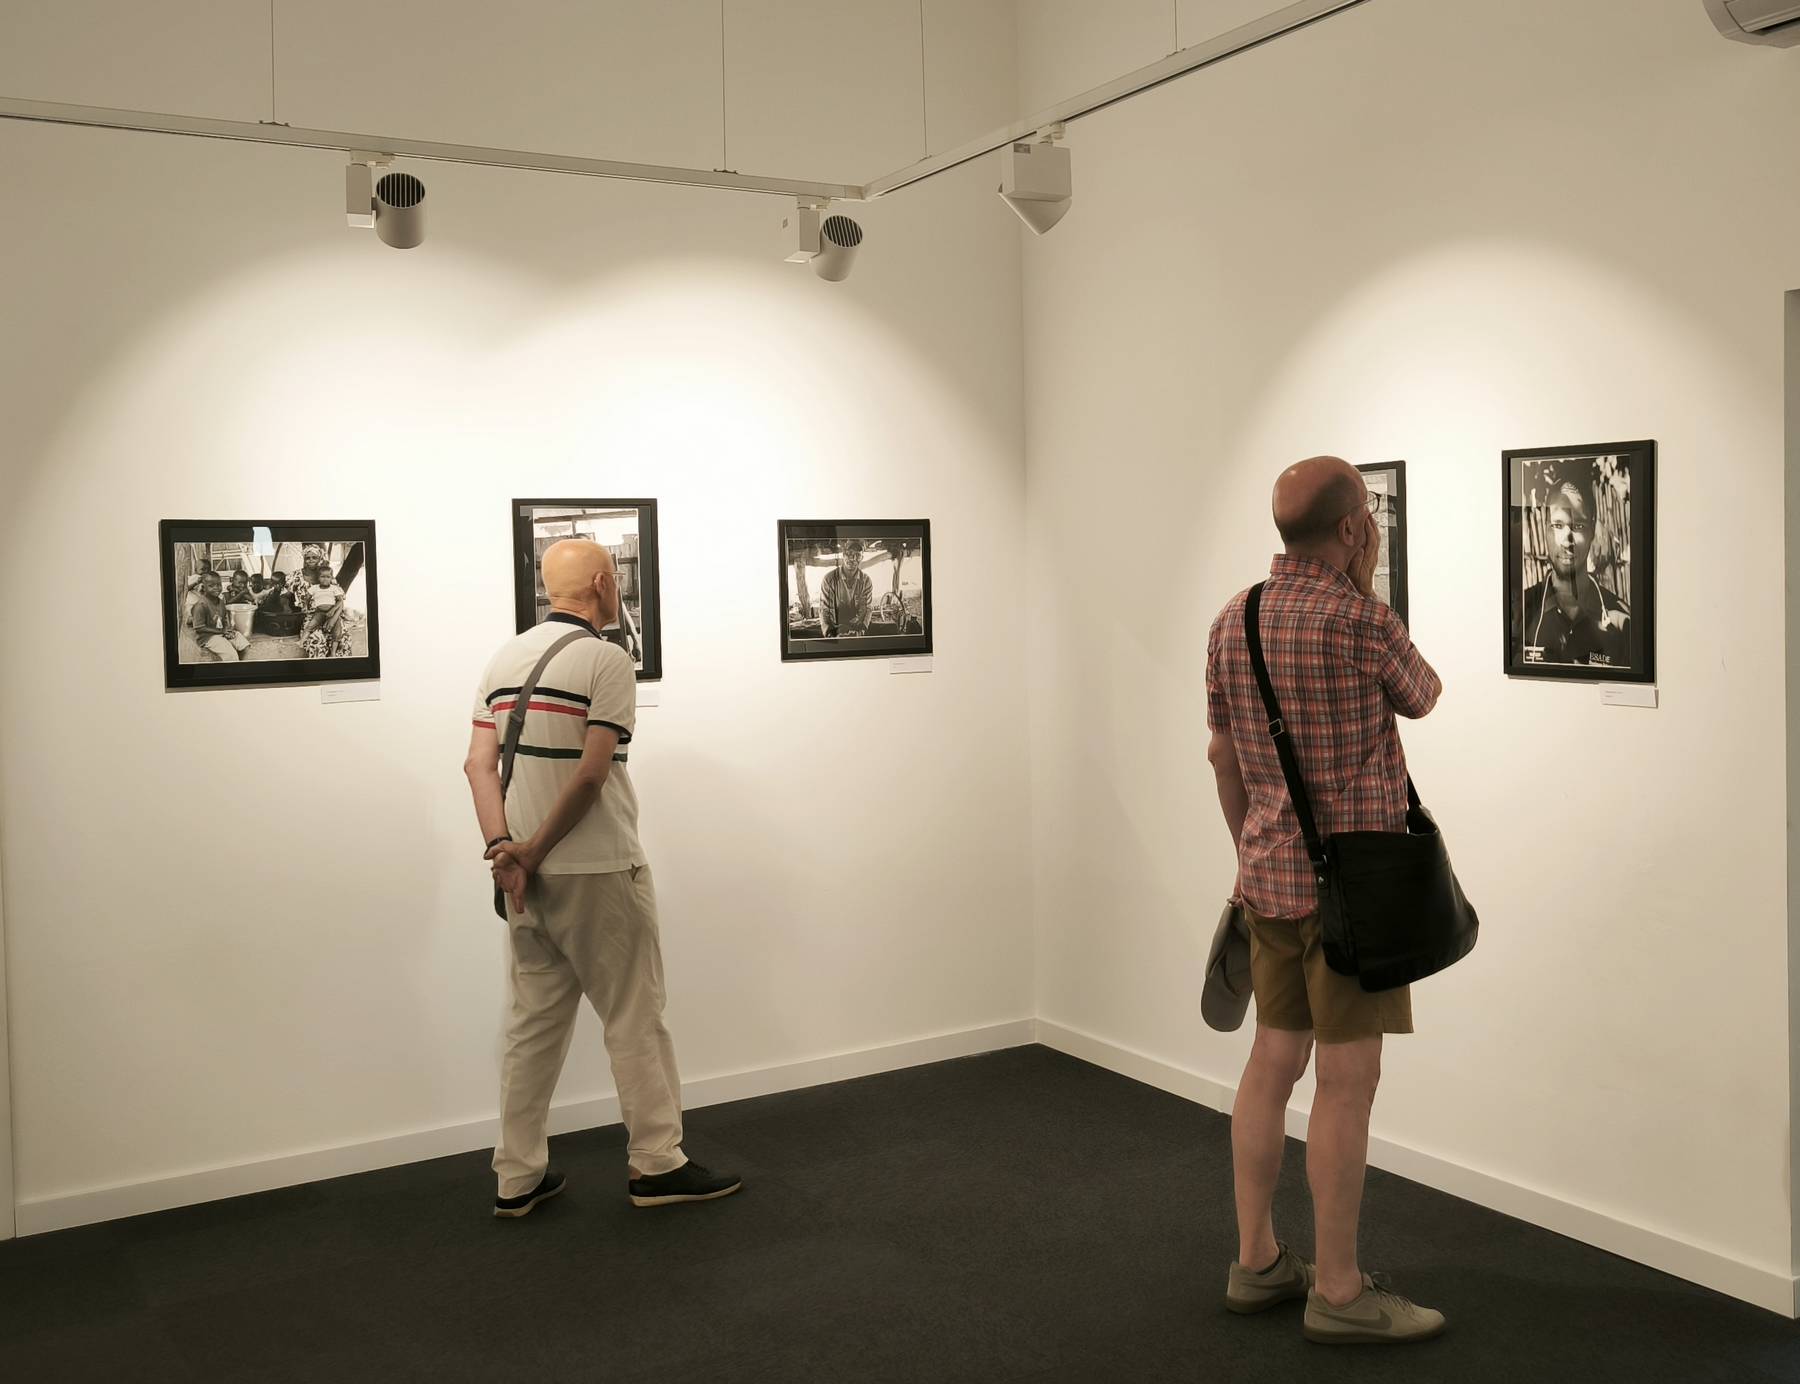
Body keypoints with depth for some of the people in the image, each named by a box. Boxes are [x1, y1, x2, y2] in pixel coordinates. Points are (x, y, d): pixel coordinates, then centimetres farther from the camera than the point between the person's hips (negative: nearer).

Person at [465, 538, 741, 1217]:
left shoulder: (505, 658, 9)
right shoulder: (606, 659, -13)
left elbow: (480, 763, 1)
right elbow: (591, 776, -20)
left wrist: (504, 846, -8)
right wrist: (536, 851, -12)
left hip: (530, 876, 7)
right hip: (599, 871, -7)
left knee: (534, 1021, 13)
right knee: (633, 1018, 4)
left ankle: (518, 1177, 18)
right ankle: (656, 1164, 13)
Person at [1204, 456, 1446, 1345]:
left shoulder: (1232, 621, 5)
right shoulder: (1359, 619, -17)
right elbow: (1422, 699, 4)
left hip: (1272, 873, 8)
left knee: (1274, 1061, 13)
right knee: (1348, 1079, -1)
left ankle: (1257, 1262, 22)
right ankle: (1339, 1292, 7)